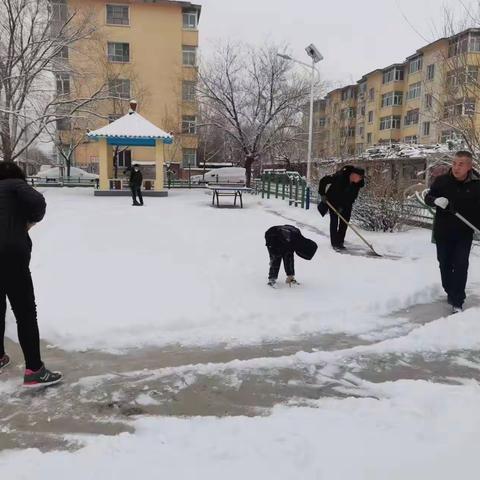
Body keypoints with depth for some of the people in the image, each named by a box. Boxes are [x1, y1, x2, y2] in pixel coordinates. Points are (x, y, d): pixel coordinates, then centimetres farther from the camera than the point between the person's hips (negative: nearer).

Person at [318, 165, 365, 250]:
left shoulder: (358, 184, -15)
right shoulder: (340, 176, -30)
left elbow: (353, 197, -9)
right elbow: (323, 180, -24)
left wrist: (343, 207, -17)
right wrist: (322, 194, -22)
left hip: (345, 204, 5)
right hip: (332, 200, -5)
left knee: (344, 221, 0)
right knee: (334, 220, -9)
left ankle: (340, 242, 10)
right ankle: (334, 243, -5)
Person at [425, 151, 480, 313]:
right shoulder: (441, 181, -7)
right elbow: (428, 197, 1)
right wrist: (436, 200, -22)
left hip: (464, 233, -2)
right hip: (442, 232, 2)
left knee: (461, 266, -4)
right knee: (445, 264, 14)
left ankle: (457, 302, 0)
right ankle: (450, 292, 35)